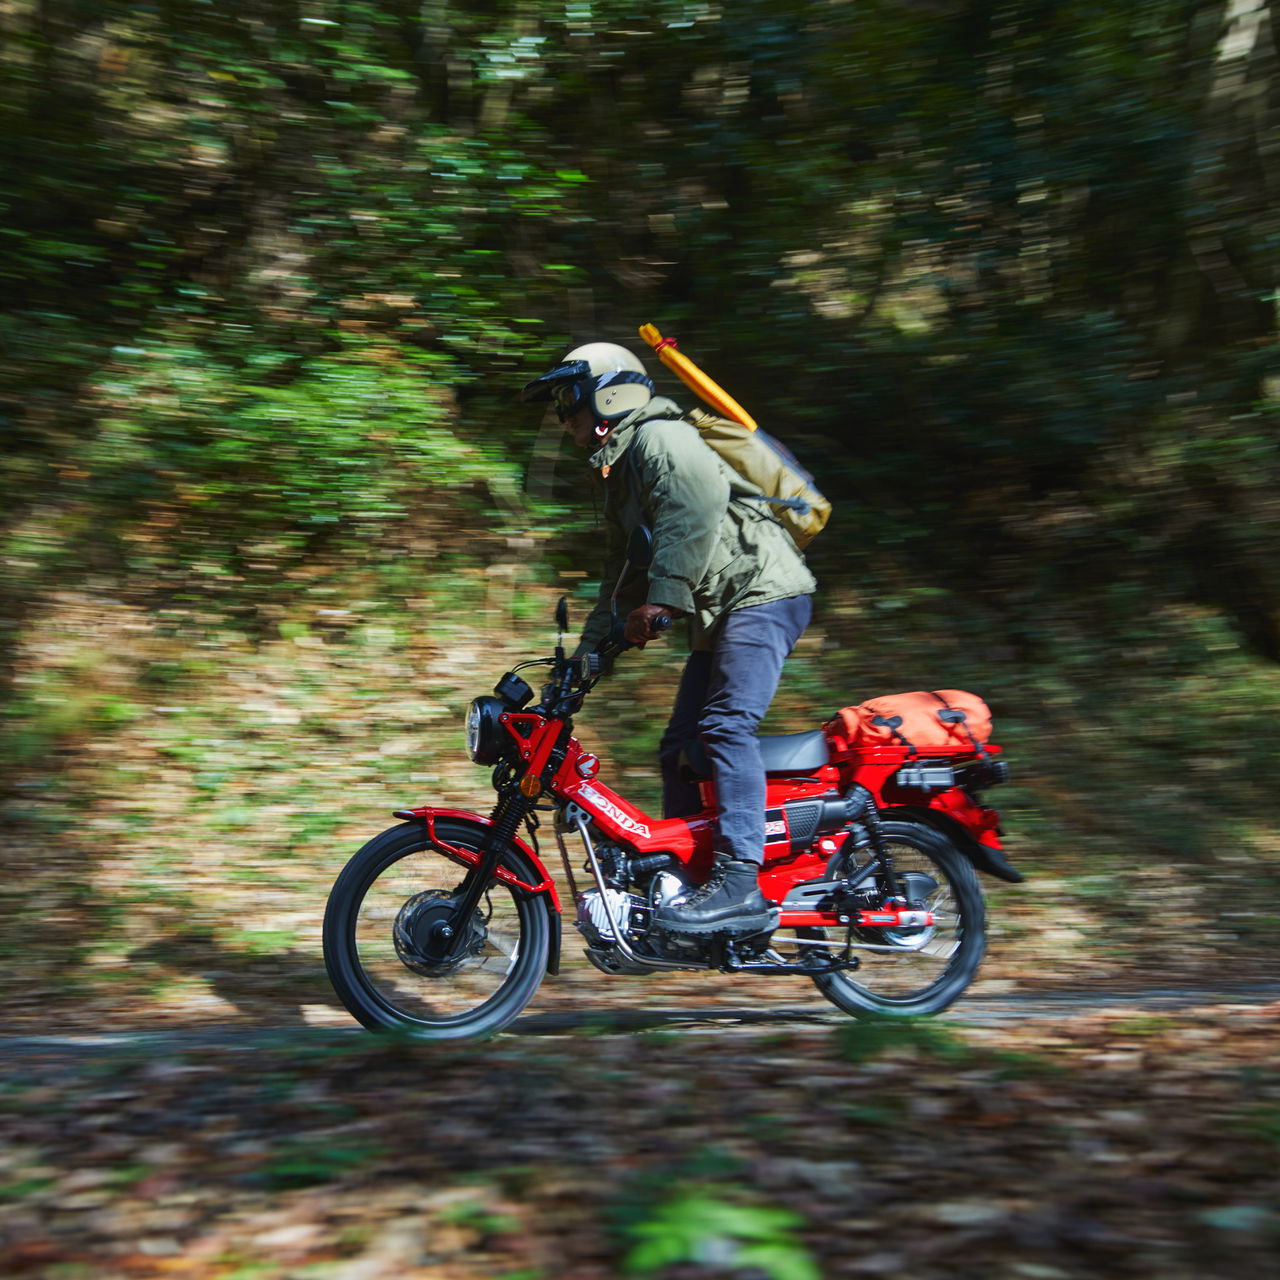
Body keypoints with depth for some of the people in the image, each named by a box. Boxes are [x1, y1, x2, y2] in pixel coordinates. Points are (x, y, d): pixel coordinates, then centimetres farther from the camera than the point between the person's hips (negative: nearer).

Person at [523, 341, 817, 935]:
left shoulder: (658, 437, -6)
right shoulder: (619, 474, 26)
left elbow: (700, 501, -28)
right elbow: (619, 579, 29)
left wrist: (662, 596, -31)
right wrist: (582, 663, 22)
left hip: (763, 592, -11)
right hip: (718, 615, 11)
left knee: (726, 725, -24)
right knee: (679, 749, 7)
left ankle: (740, 885, -30)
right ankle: (681, 879, 12)